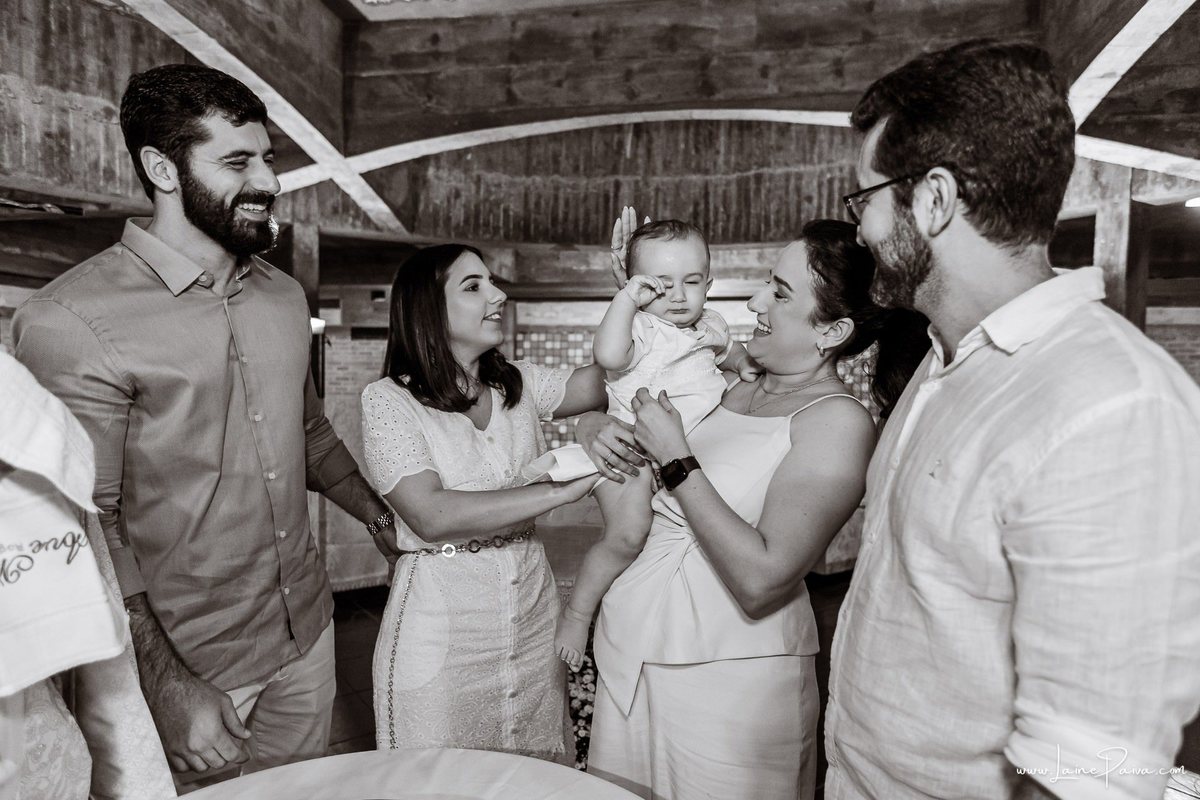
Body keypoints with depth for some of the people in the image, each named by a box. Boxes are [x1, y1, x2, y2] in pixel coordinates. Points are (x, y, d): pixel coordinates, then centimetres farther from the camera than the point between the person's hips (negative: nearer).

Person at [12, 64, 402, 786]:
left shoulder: (286, 297, 4)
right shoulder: (70, 321, -18)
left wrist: (381, 516, 17)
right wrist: (168, 685, -19)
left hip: (308, 630, 6)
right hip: (182, 655, -6)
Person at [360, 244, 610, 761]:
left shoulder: (516, 383, 7)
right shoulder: (389, 399, -10)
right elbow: (432, 516, -21)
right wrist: (561, 489, -23)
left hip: (533, 603, 5)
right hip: (442, 621, -4)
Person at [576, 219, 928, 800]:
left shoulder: (839, 421, -14)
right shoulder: (726, 385, 3)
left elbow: (761, 580, -24)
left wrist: (677, 461, -19)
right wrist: (593, 426, -8)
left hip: (727, 671, -6)